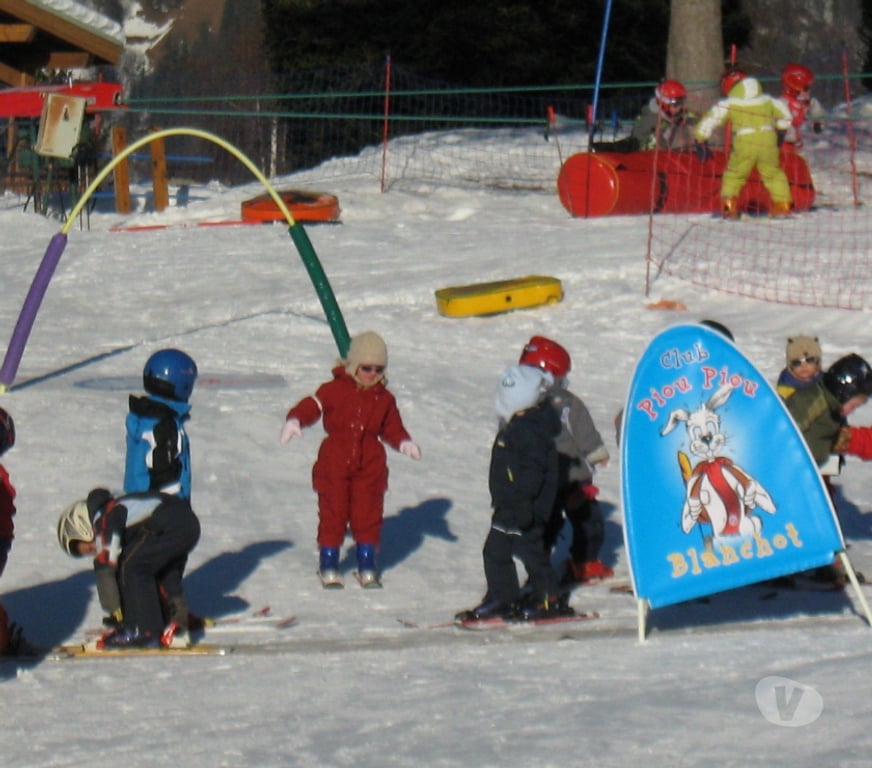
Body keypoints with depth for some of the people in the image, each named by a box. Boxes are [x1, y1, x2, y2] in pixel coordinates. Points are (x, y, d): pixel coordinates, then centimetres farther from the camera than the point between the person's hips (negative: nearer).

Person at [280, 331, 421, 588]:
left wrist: (404, 443, -5)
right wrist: (294, 420, -30)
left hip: (370, 467, 2)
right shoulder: (334, 390, -5)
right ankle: (328, 565, 12)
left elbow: (392, 428, 13)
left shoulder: (384, 399, 6)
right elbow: (311, 407, -11)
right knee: (332, 514, 1)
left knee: (368, 516, 4)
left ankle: (366, 566, 17)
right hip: (334, 465, -2)